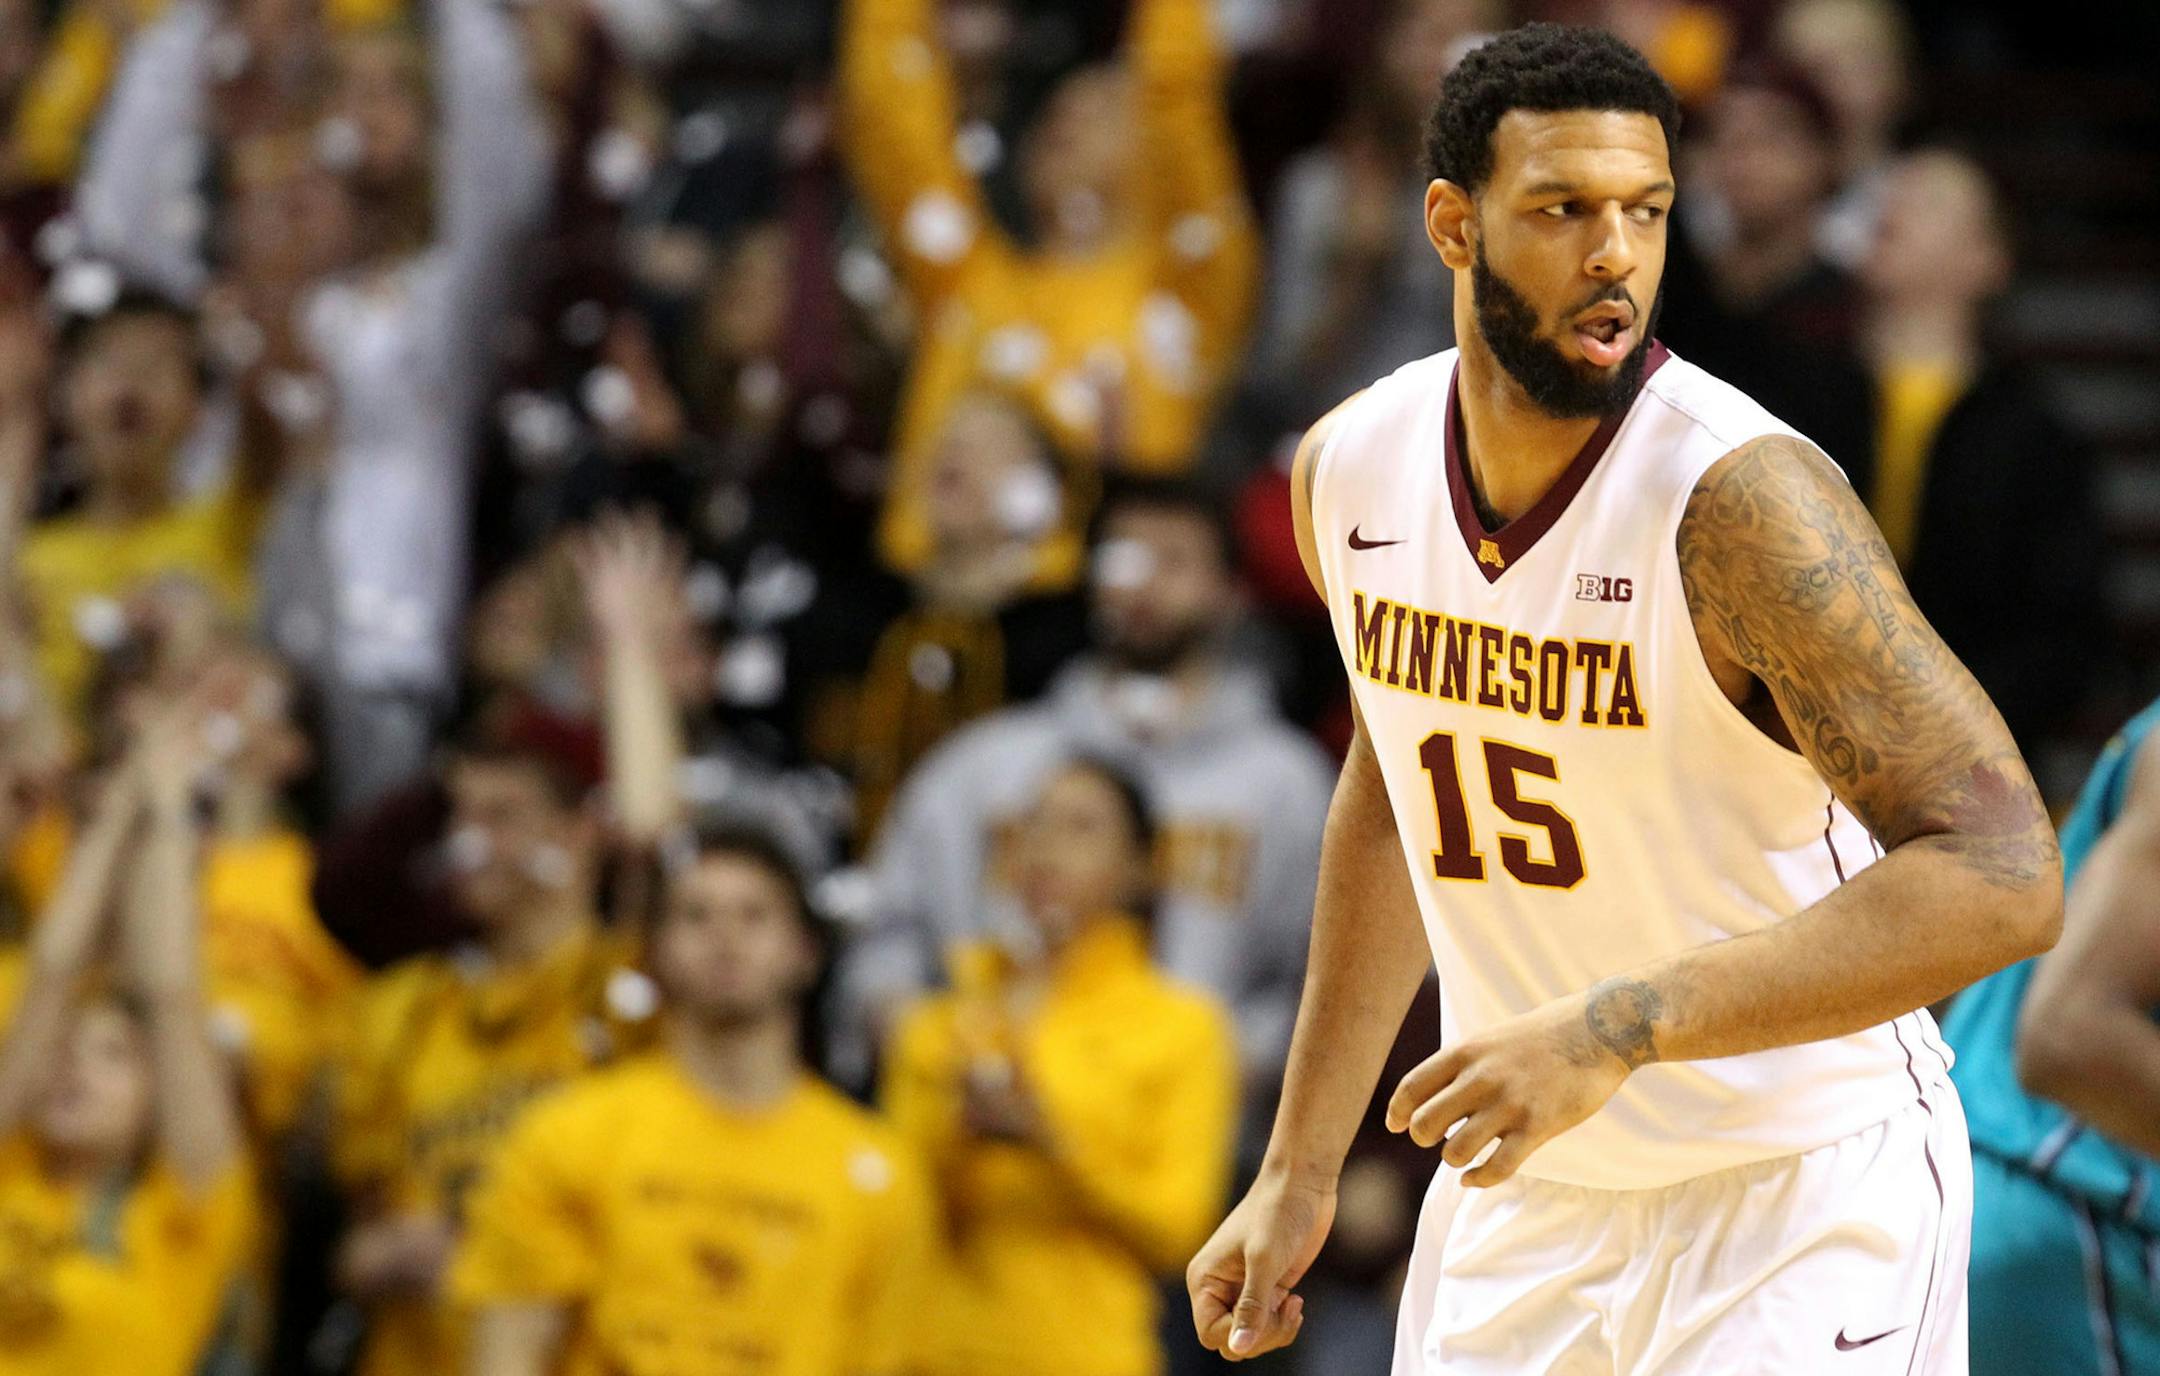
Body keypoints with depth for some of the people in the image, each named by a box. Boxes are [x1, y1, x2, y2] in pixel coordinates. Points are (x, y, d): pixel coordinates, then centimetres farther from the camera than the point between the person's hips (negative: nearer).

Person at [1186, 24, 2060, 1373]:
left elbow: (2001, 879, -30)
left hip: (1796, 1196, -5)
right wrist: (1302, 1170, 14)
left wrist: (1619, 1029, -37)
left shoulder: (1743, 498, -23)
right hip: (1522, 1188, 5)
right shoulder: (1355, 468, -4)